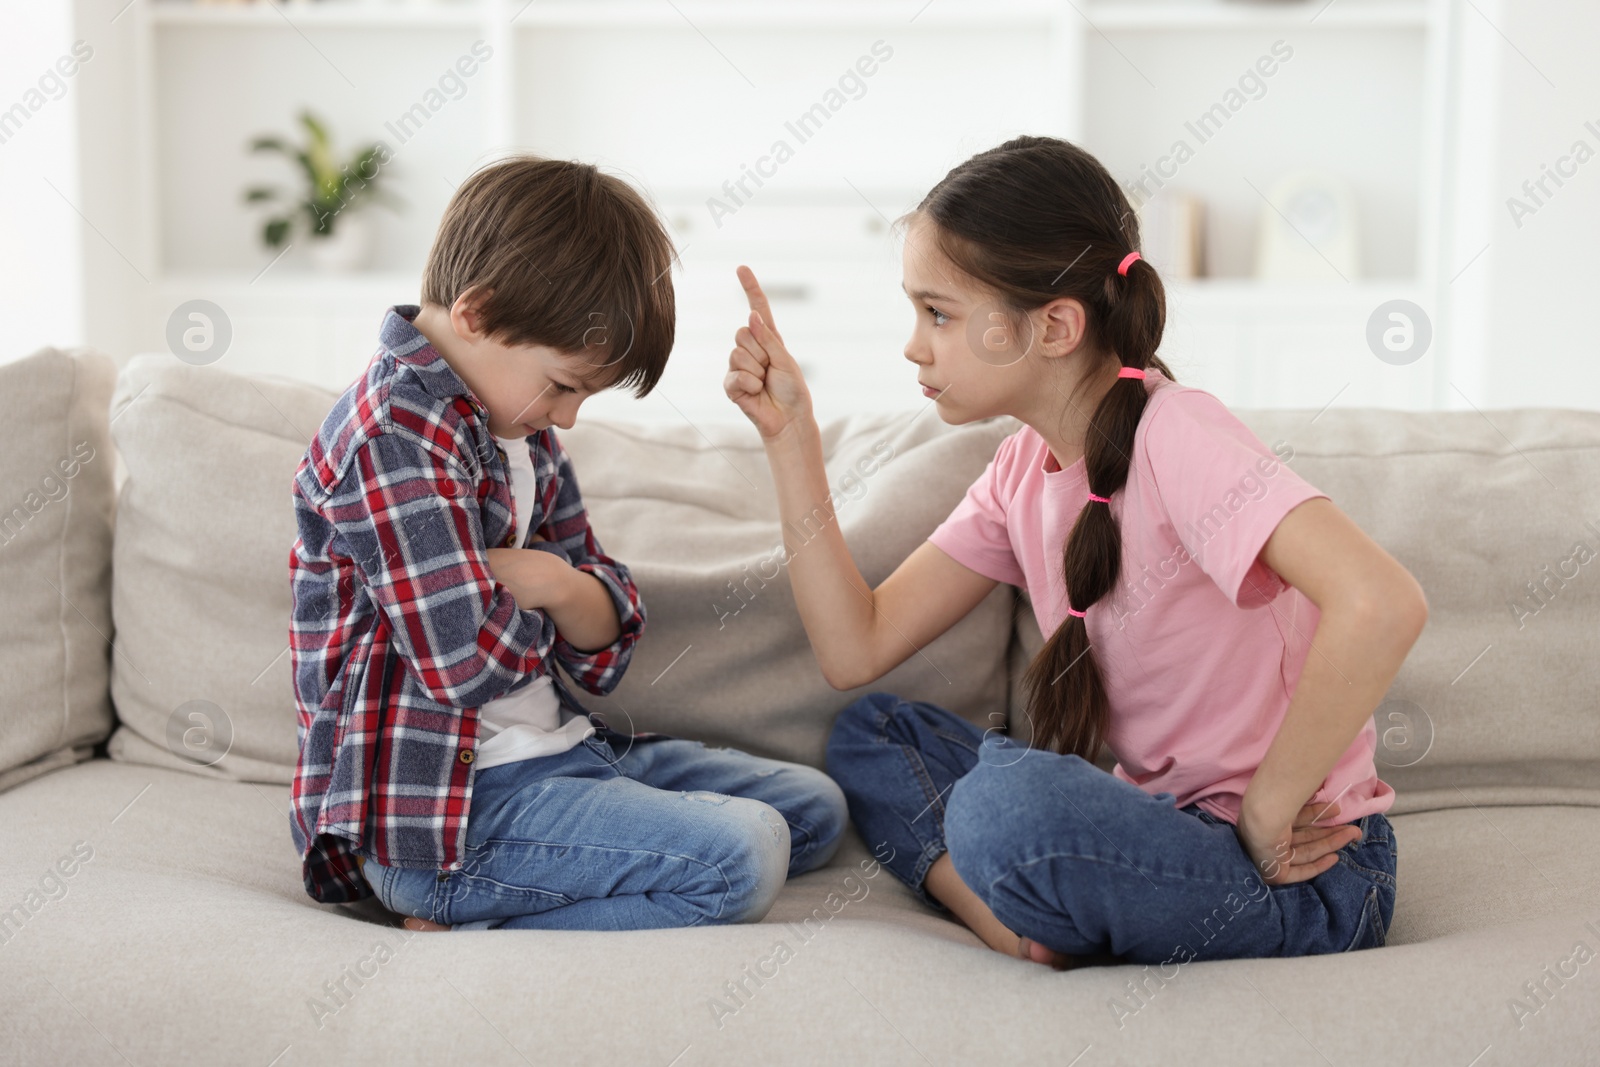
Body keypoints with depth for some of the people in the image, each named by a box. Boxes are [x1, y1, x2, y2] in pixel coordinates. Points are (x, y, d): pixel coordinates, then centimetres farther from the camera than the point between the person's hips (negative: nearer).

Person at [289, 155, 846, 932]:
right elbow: (469, 661, -24)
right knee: (742, 857, -22)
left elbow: (607, 638, 12)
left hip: (548, 747, 11)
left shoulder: (519, 427, 13)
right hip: (434, 807, -10)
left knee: (813, 808, 11)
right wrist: (537, 603, -2)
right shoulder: (398, 432, -18)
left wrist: (551, 584, -11)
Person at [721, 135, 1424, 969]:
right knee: (870, 733, 7)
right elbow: (854, 650, 5)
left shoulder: (1173, 437, -20)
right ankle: (1038, 932, -12)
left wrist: (1263, 814, -22)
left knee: (1011, 799, -33)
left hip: (1302, 878, -9)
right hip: (1171, 823, 9)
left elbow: (1382, 604, -35)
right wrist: (789, 436, 1)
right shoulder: (1026, 469, 6)